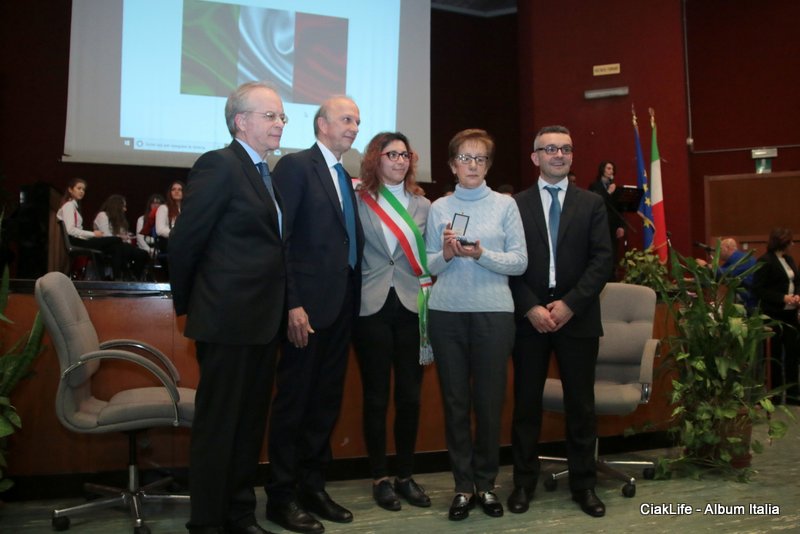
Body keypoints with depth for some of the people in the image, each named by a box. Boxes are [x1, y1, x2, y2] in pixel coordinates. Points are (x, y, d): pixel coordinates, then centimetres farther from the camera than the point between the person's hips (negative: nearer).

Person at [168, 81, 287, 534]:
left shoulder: (265, 173, 14)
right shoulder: (220, 165, -12)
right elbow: (186, 240, -13)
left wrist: (285, 308, 10)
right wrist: (187, 304, -3)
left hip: (263, 321, 9)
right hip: (228, 320, -8)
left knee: (251, 423, 16)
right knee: (217, 424, 3)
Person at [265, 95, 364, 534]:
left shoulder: (345, 176, 18)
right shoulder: (295, 165, -6)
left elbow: (349, 239, 15)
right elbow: (279, 239, -14)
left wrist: (353, 297, 5)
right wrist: (292, 304, -20)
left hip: (343, 304, 8)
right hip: (309, 303, -8)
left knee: (326, 401, 13)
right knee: (294, 400, 2)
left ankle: (312, 487, 26)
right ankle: (281, 496, 14)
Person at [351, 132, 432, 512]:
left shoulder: (423, 205, 10)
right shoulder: (358, 202, 2)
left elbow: (429, 257, 9)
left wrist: (429, 302, 2)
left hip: (411, 307, 2)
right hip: (372, 307, -2)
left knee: (410, 396, 6)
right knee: (376, 397, 5)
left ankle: (405, 476, 21)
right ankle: (380, 478, 18)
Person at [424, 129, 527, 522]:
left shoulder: (505, 204, 4)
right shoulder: (439, 208, 8)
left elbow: (520, 262, -2)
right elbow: (428, 265, 7)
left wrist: (481, 254, -16)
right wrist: (446, 255, -13)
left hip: (493, 312, -1)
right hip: (447, 312, 2)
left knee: (489, 400, 4)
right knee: (455, 400, 6)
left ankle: (486, 483, 20)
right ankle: (463, 485, 18)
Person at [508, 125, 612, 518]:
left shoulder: (592, 204, 8)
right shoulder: (515, 205, 6)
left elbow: (602, 259, -1)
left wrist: (569, 304, -12)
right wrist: (531, 308, -12)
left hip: (577, 317, 1)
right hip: (529, 317, -1)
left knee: (581, 405, 7)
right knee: (526, 403, 6)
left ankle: (583, 484, 20)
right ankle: (524, 482, 19)